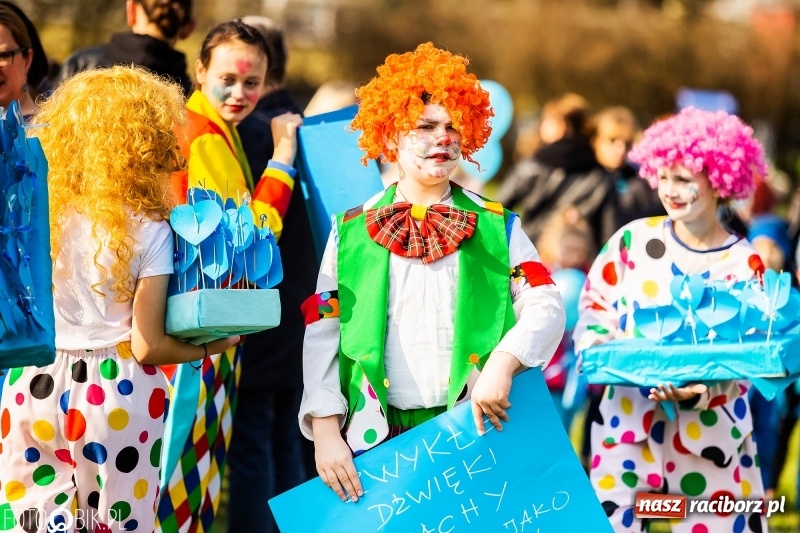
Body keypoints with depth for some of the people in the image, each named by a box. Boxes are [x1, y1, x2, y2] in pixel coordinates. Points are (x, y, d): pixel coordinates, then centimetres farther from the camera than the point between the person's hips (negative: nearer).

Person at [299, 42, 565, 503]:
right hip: (381, 432, 0)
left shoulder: (496, 226, 6)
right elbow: (322, 335, 2)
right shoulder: (352, 232, 5)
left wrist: (503, 363, -22)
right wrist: (325, 431, -8)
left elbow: (545, 306, -3)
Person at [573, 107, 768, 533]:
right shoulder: (635, 239, 0)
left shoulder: (745, 265, -4)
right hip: (627, 423, 1)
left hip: (708, 434, -1)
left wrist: (697, 391, -25)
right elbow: (595, 306, 8)